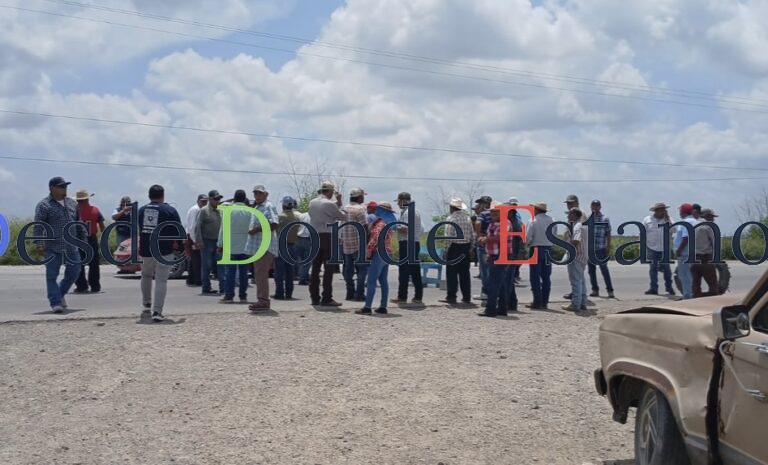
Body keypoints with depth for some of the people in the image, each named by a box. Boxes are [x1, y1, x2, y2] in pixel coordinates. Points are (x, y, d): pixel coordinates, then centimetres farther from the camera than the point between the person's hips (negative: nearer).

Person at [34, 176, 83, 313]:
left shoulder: (72, 203, 14)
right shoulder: (43, 205, -4)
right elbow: (38, 226, -9)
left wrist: (83, 239, 18)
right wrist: (39, 244, -18)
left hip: (71, 247, 5)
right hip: (52, 248, -5)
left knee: (74, 272, 8)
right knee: (52, 275, -2)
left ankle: (61, 293, 30)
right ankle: (56, 302, 4)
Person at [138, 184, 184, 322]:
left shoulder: (141, 210, 8)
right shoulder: (170, 211, -5)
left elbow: (137, 230, 17)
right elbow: (180, 231, -4)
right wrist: (182, 245, 10)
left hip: (145, 251, 4)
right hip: (164, 251, -4)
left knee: (146, 276, 26)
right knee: (161, 281, -4)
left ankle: (146, 304, 32)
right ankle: (157, 311, -12)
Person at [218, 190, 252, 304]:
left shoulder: (229, 210, -5)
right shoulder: (250, 212, 0)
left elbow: (223, 229, -4)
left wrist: (220, 245, 2)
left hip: (231, 246, -2)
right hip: (245, 246, 2)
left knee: (230, 272, 1)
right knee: (243, 272, 8)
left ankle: (229, 296, -2)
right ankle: (243, 296, 10)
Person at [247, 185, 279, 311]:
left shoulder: (268, 207, -9)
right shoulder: (257, 208, 20)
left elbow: (274, 224, -20)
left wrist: (257, 229, -18)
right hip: (258, 246, 10)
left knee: (261, 274, -10)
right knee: (259, 274, 12)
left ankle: (263, 301, -8)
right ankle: (262, 300, 17)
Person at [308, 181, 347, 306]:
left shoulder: (312, 203, 10)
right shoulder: (328, 204, -13)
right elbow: (342, 217, -3)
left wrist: (338, 202, 16)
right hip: (327, 237, -7)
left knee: (315, 268, 9)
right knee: (329, 269, -3)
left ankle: (314, 297, 12)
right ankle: (326, 298, -4)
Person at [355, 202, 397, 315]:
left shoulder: (380, 223, -13)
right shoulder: (388, 223, 15)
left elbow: (375, 239, -20)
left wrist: (368, 253, -14)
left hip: (379, 253, -9)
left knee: (371, 281, -9)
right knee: (383, 281, 11)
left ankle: (367, 307, -11)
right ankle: (383, 307, 11)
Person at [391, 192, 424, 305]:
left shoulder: (406, 212, -12)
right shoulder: (416, 211, 19)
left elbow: (406, 229, -21)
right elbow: (421, 230, 20)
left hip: (406, 244, -9)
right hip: (416, 243, 9)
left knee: (404, 271, -5)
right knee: (415, 271, 10)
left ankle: (402, 297, -3)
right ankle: (418, 297, 11)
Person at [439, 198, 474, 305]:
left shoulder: (450, 218, -10)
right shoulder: (467, 218, 7)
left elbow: (448, 237, -15)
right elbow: (473, 235, 9)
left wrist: (446, 250, -7)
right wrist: (469, 248, 17)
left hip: (454, 247, -6)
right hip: (466, 247, 6)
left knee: (452, 273, 0)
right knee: (465, 273, 11)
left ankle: (451, 297, 0)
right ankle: (467, 297, 14)